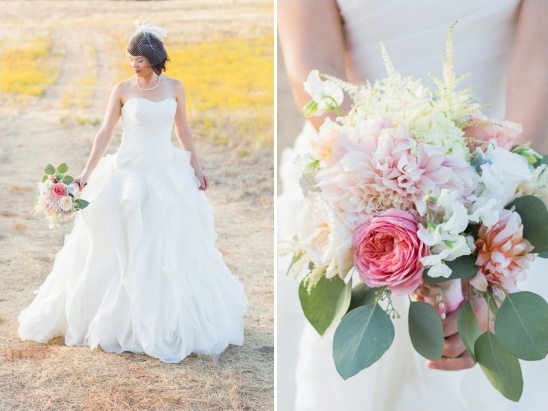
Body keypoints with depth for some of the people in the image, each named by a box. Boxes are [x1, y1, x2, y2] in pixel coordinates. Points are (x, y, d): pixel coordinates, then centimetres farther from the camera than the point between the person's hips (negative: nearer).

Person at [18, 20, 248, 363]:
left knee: (170, 249, 6)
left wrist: (196, 167, 10)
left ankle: (168, 321, 20)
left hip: (167, 174, 2)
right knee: (122, 250, 3)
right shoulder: (123, 89, -3)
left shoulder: (174, 87, 4)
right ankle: (122, 320, 17)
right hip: (129, 174, -2)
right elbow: (105, 134, -2)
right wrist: (87, 173, -8)